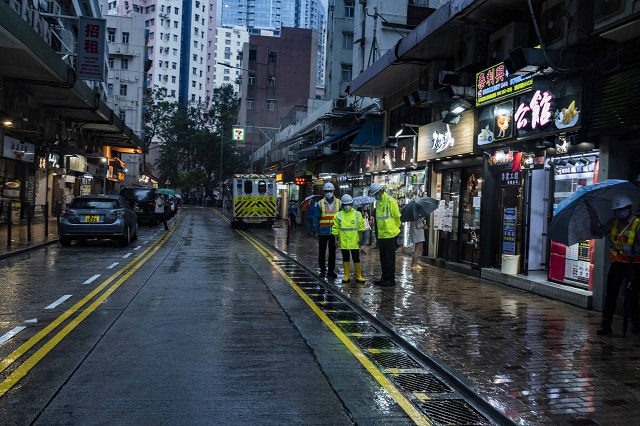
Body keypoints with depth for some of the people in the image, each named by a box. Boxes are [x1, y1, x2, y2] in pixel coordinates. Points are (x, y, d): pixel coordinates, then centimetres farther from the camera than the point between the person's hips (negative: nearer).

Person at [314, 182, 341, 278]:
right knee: (322, 251, 4)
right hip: (323, 232, -1)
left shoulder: (338, 203, 4)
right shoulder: (320, 204, 1)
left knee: (332, 251, 8)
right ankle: (322, 270, 13)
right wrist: (316, 231, -3)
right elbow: (316, 218, 1)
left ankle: (331, 270, 16)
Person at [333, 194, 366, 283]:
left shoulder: (357, 214, 2)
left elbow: (361, 227, 4)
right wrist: (336, 240, -1)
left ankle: (358, 276, 12)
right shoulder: (338, 215, 3)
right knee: (345, 259, 8)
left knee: (356, 259, 2)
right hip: (343, 242, 1)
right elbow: (335, 229, 4)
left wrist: (360, 239, -2)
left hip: (354, 242, -1)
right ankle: (347, 276, 16)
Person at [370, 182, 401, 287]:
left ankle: (391, 279, 6)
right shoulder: (378, 202, 13)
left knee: (390, 258, -1)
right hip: (381, 235, 8)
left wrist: (394, 228, 1)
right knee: (383, 258, 14)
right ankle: (384, 277, 23)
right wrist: (380, 229, 16)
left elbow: (397, 217, -10)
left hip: (390, 235, -8)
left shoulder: (390, 201, -12)